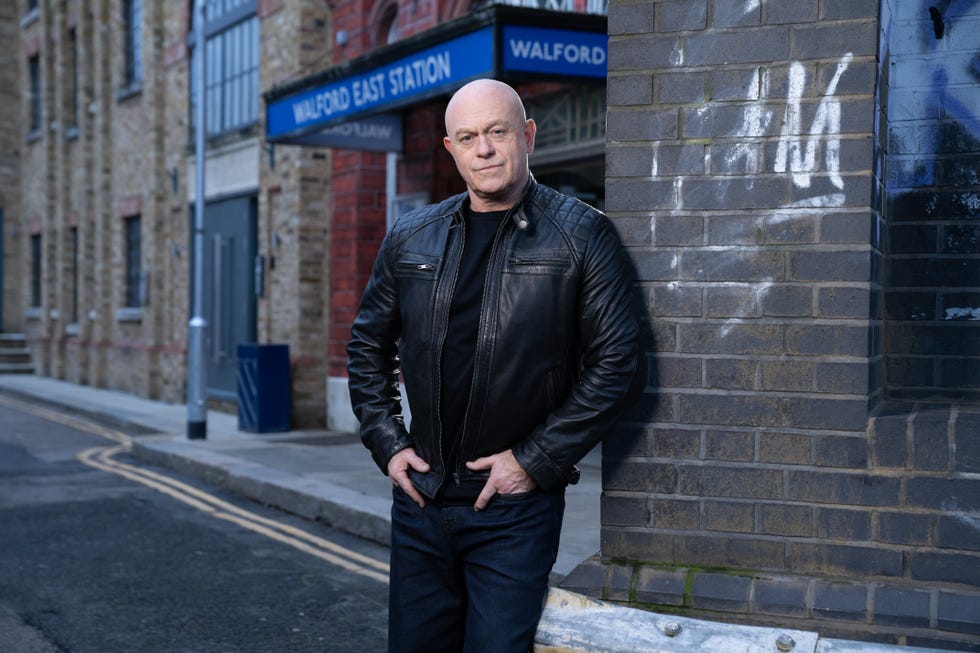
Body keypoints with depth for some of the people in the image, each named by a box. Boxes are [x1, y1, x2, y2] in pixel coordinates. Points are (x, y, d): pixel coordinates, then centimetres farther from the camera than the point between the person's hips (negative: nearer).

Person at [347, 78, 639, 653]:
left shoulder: (582, 235, -6)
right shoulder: (411, 239, 7)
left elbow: (614, 361, -9)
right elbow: (369, 344, 17)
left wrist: (535, 461, -12)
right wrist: (387, 443, 6)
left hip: (517, 506, -4)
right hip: (421, 495, 5)